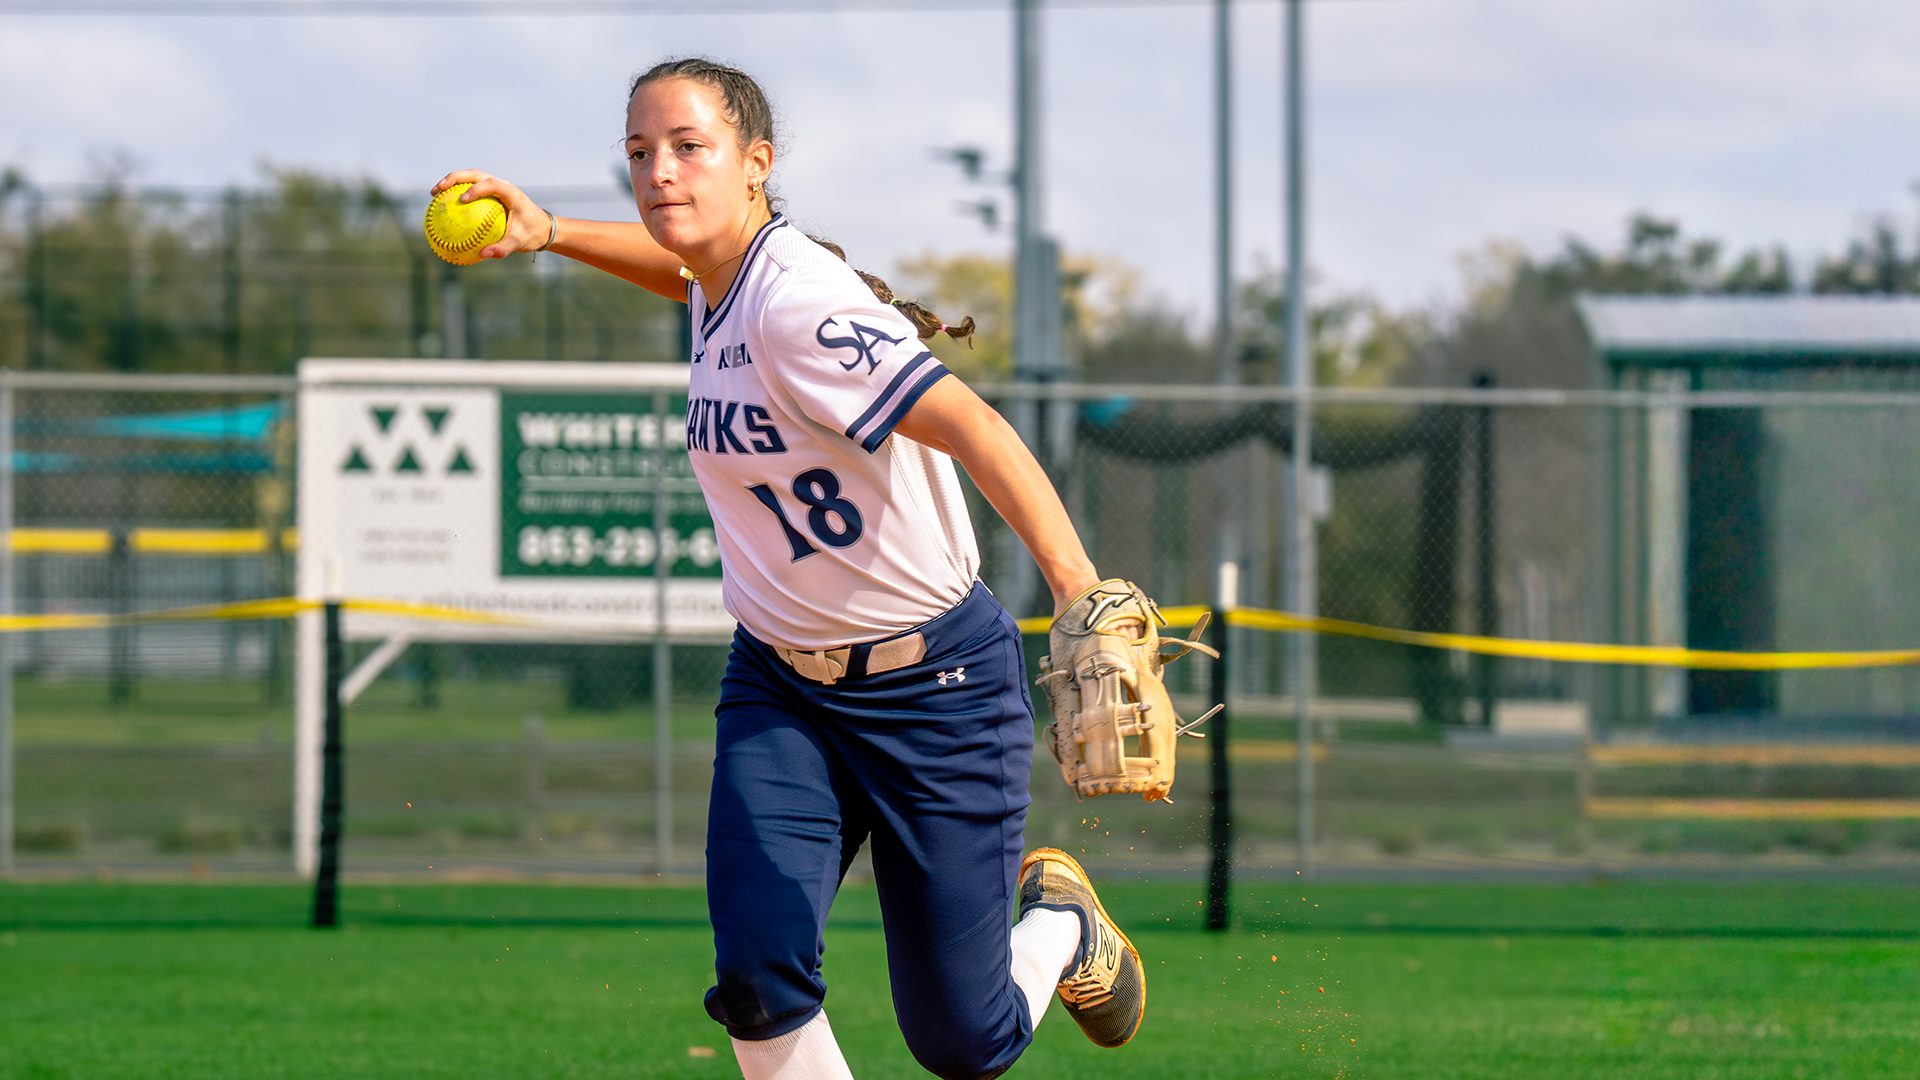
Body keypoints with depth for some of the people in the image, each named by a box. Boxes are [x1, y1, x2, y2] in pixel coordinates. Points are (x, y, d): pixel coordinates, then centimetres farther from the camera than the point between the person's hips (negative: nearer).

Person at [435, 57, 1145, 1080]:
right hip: (780, 689, 7)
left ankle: (1062, 923, 35)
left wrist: (1077, 585, -54)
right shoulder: (726, 277, 1)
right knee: (757, 977, -17)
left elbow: (968, 424, -39)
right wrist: (548, 231, 15)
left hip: (934, 691, -7)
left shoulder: (797, 304, -25)